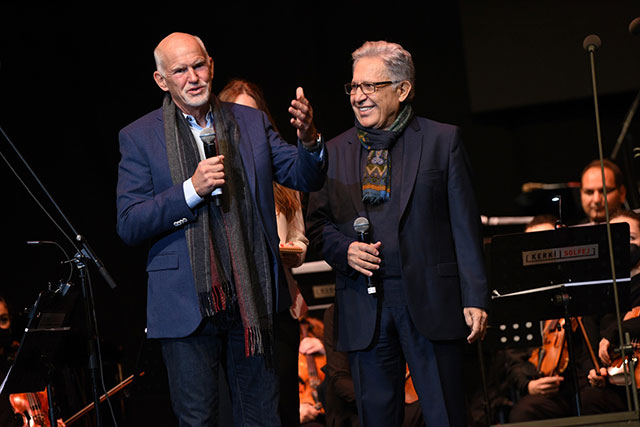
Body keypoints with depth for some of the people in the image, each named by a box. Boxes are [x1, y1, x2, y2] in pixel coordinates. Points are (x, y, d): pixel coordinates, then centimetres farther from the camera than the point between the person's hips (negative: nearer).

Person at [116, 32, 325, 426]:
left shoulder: (252, 122, 8)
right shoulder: (139, 138, -1)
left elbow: (306, 178, 4)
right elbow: (129, 226, -7)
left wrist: (308, 139, -18)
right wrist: (192, 189, -19)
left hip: (252, 301, 3)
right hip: (187, 303, -3)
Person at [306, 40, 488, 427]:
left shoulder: (442, 140, 3)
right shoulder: (335, 152, 12)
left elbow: (465, 224, 0)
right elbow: (318, 223, 14)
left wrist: (475, 298, -6)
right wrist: (344, 250, -8)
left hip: (430, 304, -3)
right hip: (364, 308, 3)